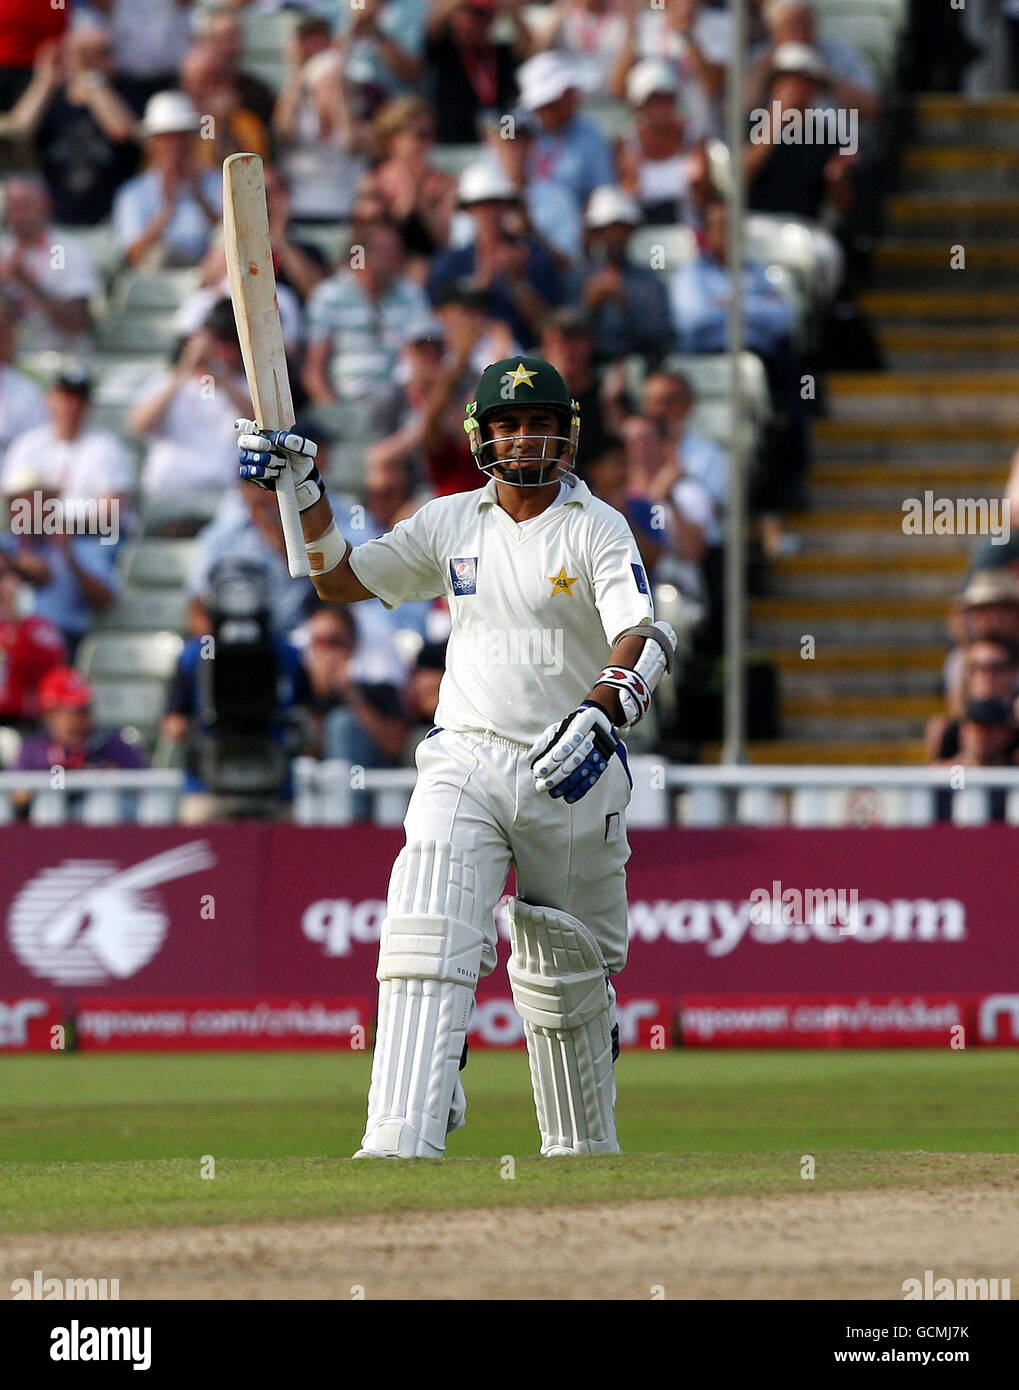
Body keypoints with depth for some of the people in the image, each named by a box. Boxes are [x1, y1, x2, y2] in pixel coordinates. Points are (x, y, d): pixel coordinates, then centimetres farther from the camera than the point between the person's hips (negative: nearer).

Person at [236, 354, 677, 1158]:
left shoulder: (597, 530, -4)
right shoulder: (451, 524, 9)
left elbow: (646, 638, -19)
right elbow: (341, 580, 16)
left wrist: (599, 714, -38)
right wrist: (305, 493, 0)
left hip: (574, 774, -2)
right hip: (466, 761, 2)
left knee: (565, 973, 11)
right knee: (428, 942, -19)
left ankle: (584, 1147, 31)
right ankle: (402, 1141, -29)